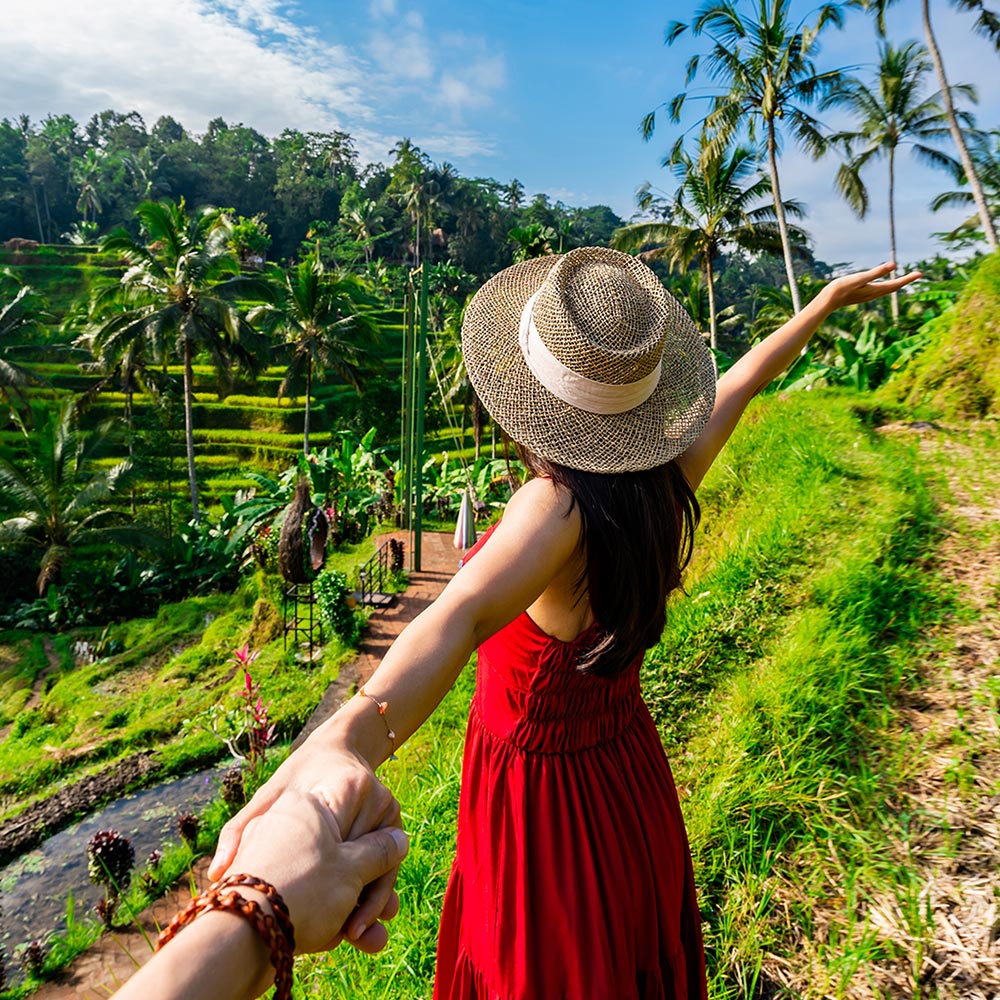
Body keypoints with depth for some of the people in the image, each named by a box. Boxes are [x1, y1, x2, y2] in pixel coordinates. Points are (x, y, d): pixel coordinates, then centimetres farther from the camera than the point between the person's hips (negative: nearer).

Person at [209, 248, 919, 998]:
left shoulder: (561, 505, -32)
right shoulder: (670, 482, -13)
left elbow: (465, 612, -52)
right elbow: (742, 382, 2)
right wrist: (829, 299, 20)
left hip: (537, 796, -5)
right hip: (630, 781, 5)